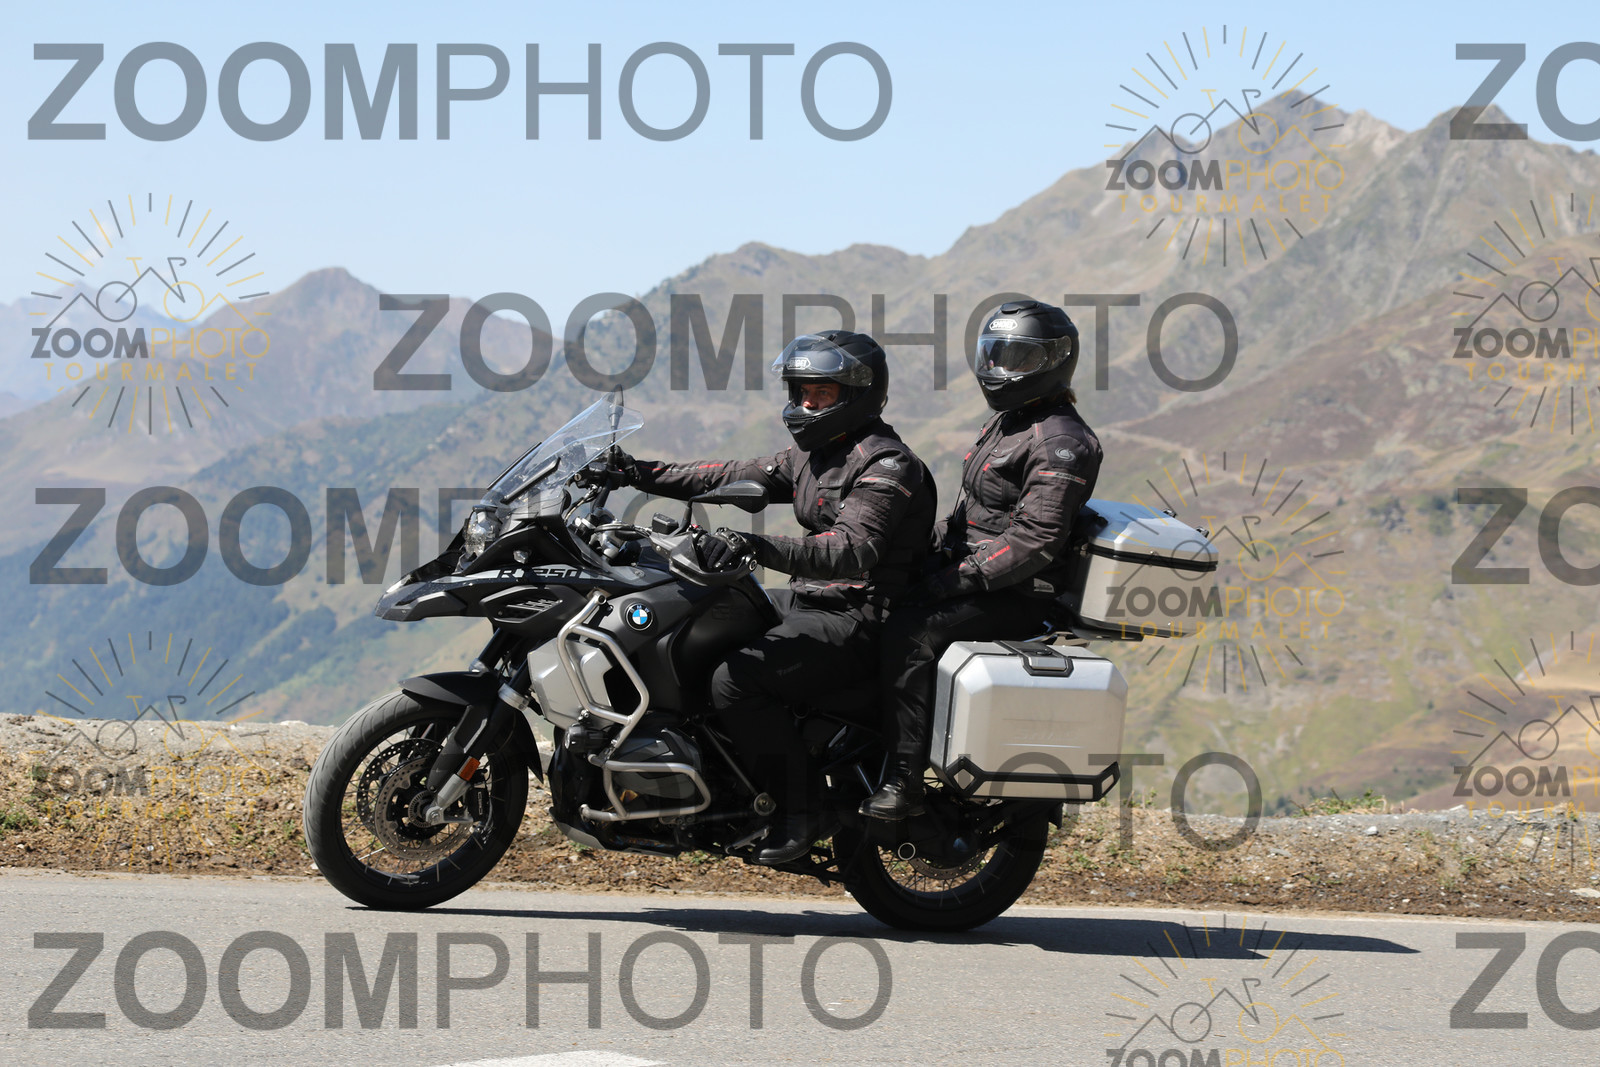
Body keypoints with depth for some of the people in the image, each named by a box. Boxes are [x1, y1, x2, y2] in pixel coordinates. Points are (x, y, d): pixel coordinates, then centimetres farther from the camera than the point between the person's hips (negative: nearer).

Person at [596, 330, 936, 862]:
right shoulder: (812, 454, 15)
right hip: (807, 600, 10)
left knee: (735, 679, -27)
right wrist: (649, 475, 6)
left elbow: (853, 551, -30)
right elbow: (739, 477, 16)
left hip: (858, 620, -10)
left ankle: (800, 804, -16)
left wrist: (759, 547, -41)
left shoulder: (887, 465, -16)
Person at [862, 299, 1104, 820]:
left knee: (909, 635, -28)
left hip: (1019, 595, -10)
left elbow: (1035, 540, -23)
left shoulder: (1062, 443, -15)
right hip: (972, 569, 10)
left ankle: (904, 781, -28)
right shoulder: (1006, 421, 16)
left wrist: (961, 578, -24)